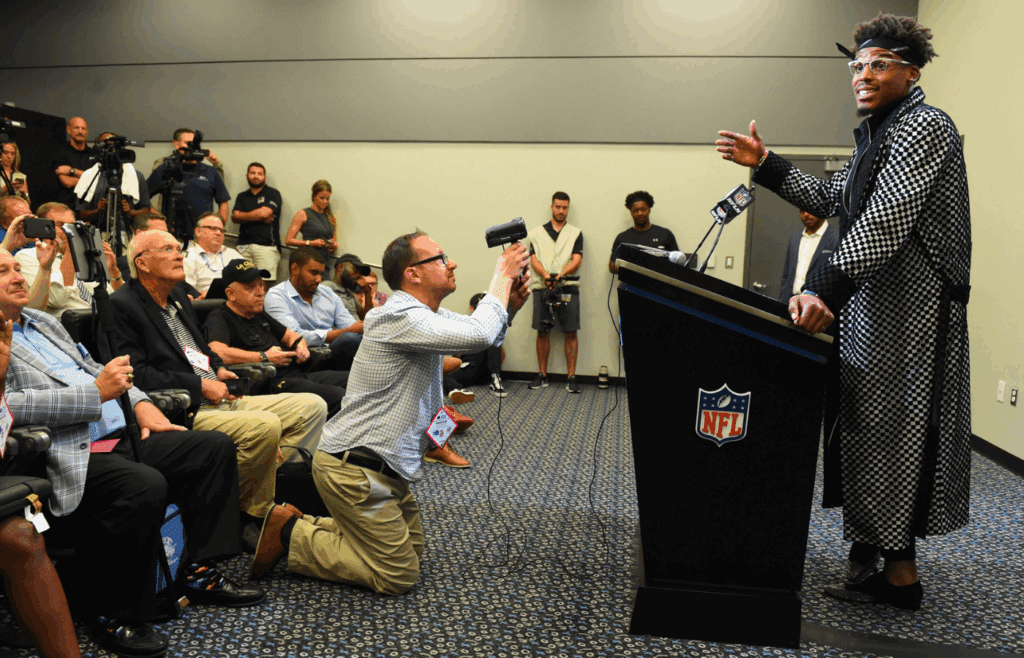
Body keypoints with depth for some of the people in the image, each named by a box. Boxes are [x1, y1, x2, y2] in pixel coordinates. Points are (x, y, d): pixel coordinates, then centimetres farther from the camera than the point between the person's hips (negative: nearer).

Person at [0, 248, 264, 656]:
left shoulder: (44, 323, 23)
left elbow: (94, 370, 27)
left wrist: (139, 403, 11)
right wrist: (96, 392, -20)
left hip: (120, 438, 9)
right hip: (69, 458, -9)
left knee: (215, 447, -1)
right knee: (146, 485, -35)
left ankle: (202, 573, 3)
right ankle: (110, 614, -13)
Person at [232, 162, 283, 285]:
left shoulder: (273, 194, 8)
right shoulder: (242, 196, 21)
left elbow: (265, 213, -8)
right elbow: (235, 217, 7)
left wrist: (244, 216, 6)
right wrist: (258, 217, -3)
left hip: (266, 246, -4)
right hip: (244, 246, 4)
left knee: (265, 283, -12)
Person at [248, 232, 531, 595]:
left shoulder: (429, 315, 10)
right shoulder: (400, 317, -23)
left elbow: (485, 334, 15)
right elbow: (478, 336, -33)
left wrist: (509, 306, -6)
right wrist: (503, 273, -20)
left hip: (383, 466, 10)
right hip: (353, 469, -10)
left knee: (412, 549, 21)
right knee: (398, 575, -3)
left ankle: (308, 527, 21)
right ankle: (292, 534, 4)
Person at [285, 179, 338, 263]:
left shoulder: (331, 218, 18)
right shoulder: (303, 214, 4)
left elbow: (334, 243, 26)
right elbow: (289, 240, -1)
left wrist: (334, 246, 3)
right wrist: (310, 243, -10)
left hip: (325, 262, 4)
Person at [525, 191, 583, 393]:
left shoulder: (576, 233, 10)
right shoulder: (537, 233, 13)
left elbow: (577, 261, -2)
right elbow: (534, 260, 3)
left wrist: (560, 275, -20)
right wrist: (545, 275, -17)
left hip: (568, 287, -1)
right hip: (542, 287, 1)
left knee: (571, 333, -3)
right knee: (542, 332, 4)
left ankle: (571, 377, 1)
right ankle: (542, 375, 13)